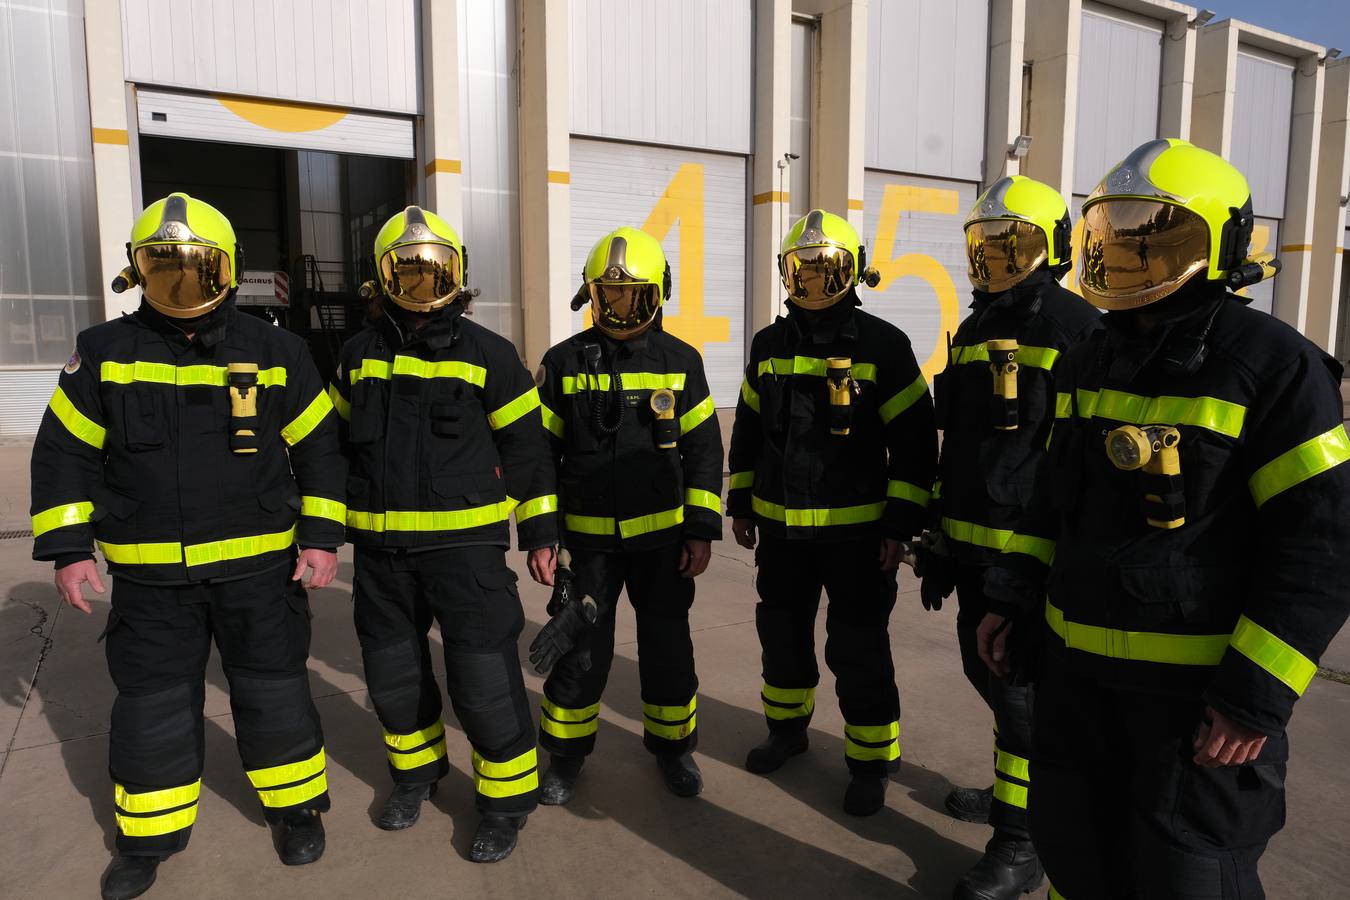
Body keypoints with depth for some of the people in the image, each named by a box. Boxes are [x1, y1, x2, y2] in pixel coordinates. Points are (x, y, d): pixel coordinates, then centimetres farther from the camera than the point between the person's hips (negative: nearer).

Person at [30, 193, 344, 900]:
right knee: (151, 703, 13)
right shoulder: (105, 353, 0)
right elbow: (65, 453, 5)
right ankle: (150, 834, 33)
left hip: (258, 565, -1)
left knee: (271, 691, 10)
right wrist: (68, 548, 0)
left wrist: (321, 537, -3)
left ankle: (296, 805, 31)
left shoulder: (275, 352, -3)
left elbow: (318, 446, 1)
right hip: (150, 575, 2)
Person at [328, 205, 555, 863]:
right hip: (381, 549, 5)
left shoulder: (488, 354, -3)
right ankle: (416, 771, 41)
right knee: (393, 673, 16)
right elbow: (341, 442, 18)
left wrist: (540, 534, -1)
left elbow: (526, 447, -1)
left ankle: (507, 797, 18)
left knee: (483, 677, -3)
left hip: (466, 542, -4)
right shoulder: (360, 356, 8)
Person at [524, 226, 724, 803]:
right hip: (590, 537, 0)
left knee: (667, 644, 11)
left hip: (664, 535, 0)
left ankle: (673, 745, 32)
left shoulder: (680, 360, 0)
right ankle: (566, 754, 28)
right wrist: (538, 535, -1)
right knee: (580, 647, 7)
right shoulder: (564, 362, -1)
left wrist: (703, 530, -2)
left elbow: (703, 449, 2)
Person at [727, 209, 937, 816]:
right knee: (782, 634, 18)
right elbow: (748, 429, 14)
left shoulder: (882, 345, -8)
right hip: (780, 527, 5)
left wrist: (901, 521, -11)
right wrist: (741, 504, 12)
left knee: (859, 652, 4)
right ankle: (787, 727, 41)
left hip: (855, 530, -5)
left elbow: (914, 440, -8)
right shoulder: (768, 345, 6)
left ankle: (871, 762, 23)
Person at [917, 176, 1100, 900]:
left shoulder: (1076, 329, -10)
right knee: (985, 667, 19)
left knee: (1021, 686, -1)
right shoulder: (974, 331, 13)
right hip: (972, 542, 8)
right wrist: (938, 539, 17)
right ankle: (1014, 787, 40)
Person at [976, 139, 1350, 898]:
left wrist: (1257, 692, -18)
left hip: (1196, 685, -6)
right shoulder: (1089, 362, 8)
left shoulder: (1272, 365, -13)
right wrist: (1016, 598, 10)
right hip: (1077, 667, 6)